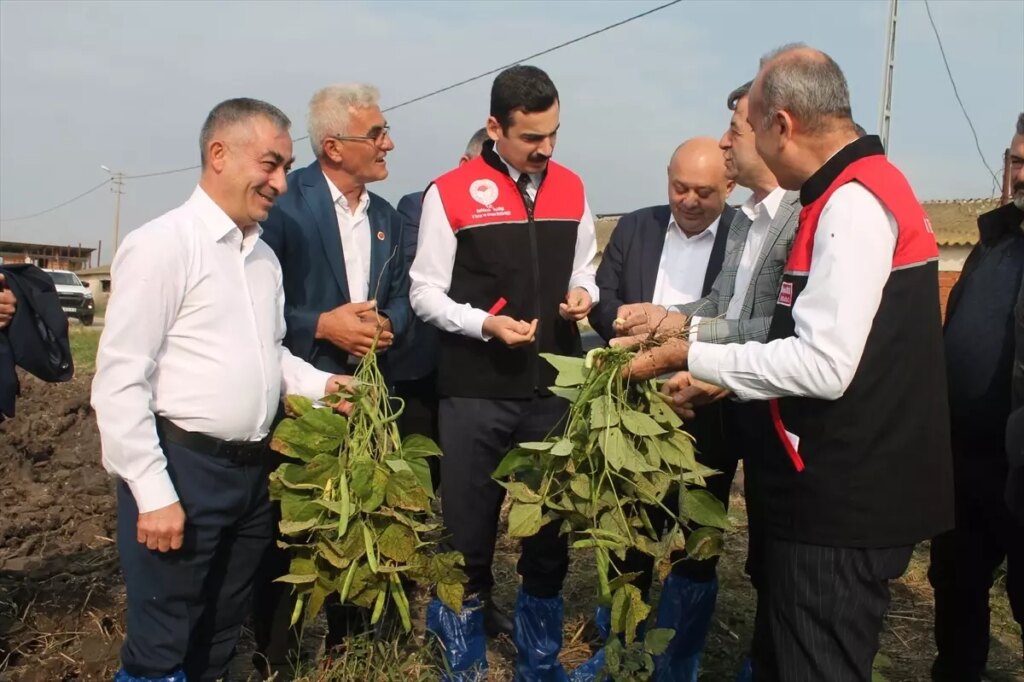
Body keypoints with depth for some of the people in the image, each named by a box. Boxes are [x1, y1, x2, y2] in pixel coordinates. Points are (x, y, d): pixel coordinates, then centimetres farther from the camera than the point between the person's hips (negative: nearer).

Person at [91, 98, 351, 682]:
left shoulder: (265, 255, 11)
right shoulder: (162, 245, -12)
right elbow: (120, 383, -15)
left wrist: (319, 384, 1)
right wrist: (154, 494, -17)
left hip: (254, 469, 7)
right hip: (181, 468, -7)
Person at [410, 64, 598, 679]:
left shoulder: (571, 188, 7)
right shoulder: (450, 193, -6)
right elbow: (426, 293, -4)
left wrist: (583, 295, -5)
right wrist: (487, 324, -19)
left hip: (555, 386, 4)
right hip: (475, 391, -3)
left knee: (552, 522, 13)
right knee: (469, 527, 10)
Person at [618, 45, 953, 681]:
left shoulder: (852, 201, -19)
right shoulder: (854, 192, 12)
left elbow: (824, 365, -25)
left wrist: (691, 354, -16)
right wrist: (721, 380, 15)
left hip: (845, 503, -10)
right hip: (840, 487, 10)